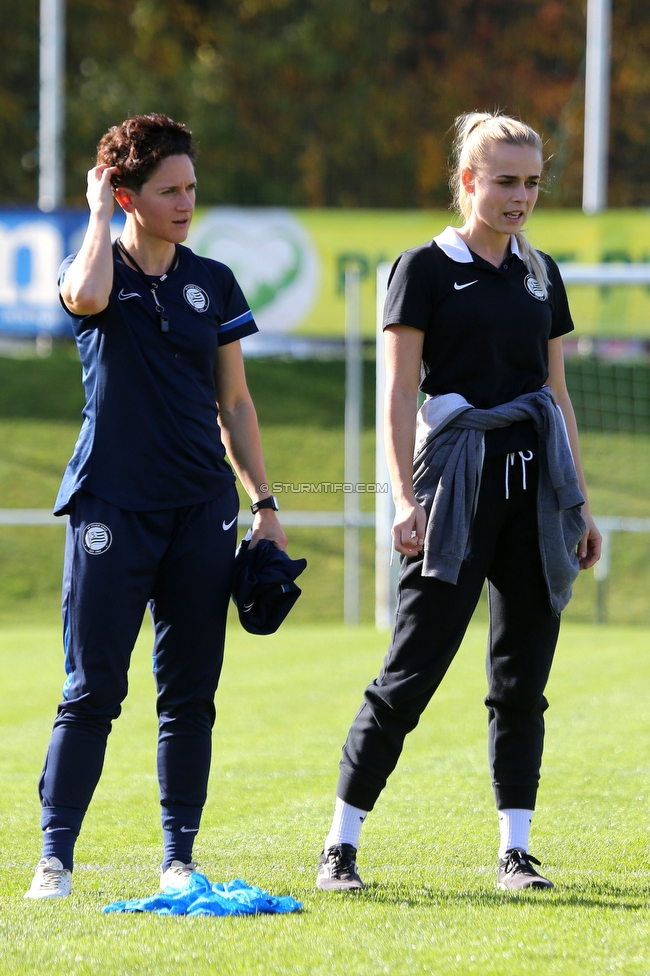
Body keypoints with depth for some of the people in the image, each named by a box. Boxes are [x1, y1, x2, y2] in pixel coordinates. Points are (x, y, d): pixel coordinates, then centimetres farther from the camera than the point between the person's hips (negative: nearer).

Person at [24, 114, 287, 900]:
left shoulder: (213, 283, 10)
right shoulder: (99, 271, 1)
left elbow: (234, 404, 14)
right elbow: (87, 294, -26)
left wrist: (264, 503, 10)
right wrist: (100, 210, -12)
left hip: (201, 510, 4)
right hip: (112, 507, -3)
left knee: (189, 693, 4)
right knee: (92, 690, -6)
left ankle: (179, 858, 10)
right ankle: (54, 857, -2)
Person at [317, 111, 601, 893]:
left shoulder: (541, 274, 14)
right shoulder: (426, 269, -2)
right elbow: (399, 393, -6)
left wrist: (579, 504, 15)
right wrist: (405, 497, -15)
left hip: (534, 482, 5)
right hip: (458, 479, -5)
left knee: (523, 677, 4)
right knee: (411, 673, -7)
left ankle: (515, 851, 8)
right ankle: (341, 844, 0)